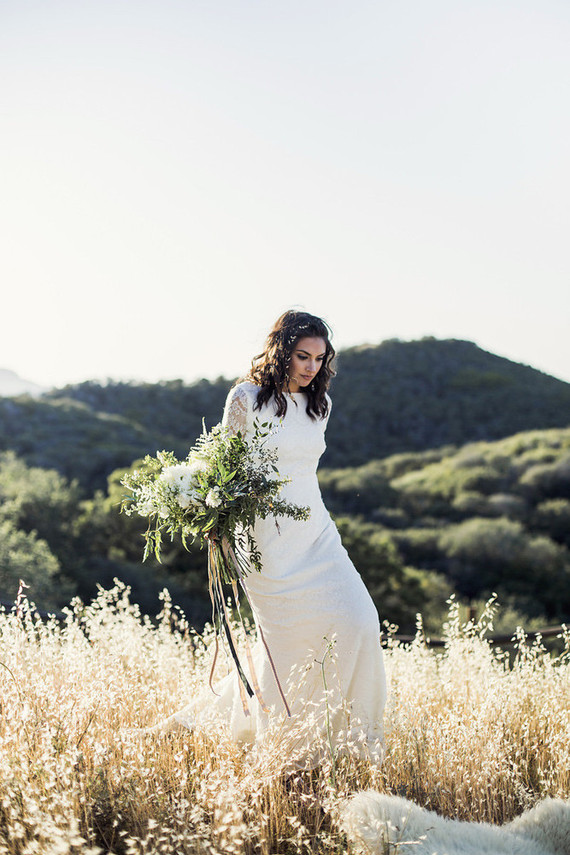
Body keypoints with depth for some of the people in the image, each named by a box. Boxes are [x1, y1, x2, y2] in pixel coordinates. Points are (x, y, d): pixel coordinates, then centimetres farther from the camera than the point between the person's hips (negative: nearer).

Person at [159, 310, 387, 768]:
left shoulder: (319, 403, 9)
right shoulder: (246, 399, -7)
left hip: (317, 533, 5)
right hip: (268, 538, -5)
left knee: (358, 623, -7)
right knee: (290, 645, -3)